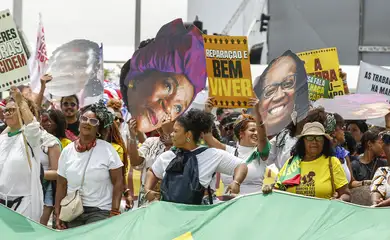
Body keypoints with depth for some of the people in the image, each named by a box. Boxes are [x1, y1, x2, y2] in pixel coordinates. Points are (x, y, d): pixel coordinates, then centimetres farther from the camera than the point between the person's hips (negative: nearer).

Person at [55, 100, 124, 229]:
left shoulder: (107, 149, -3)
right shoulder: (67, 151, 6)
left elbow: (118, 182, -3)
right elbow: (61, 185, 9)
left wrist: (114, 212, -10)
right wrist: (58, 215, 4)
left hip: (100, 211, -3)